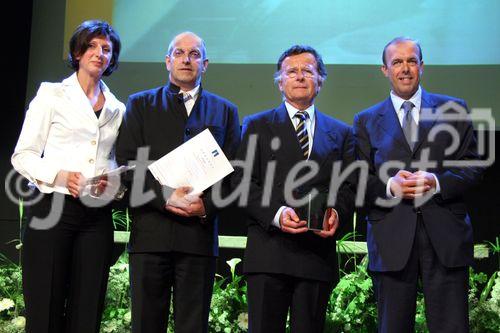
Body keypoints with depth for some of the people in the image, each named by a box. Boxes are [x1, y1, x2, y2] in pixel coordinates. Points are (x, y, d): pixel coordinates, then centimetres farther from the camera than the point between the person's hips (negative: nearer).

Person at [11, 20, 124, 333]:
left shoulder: (117, 108, 15)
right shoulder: (52, 95, 4)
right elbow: (23, 155, 0)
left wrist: (114, 184, -1)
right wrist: (60, 176, -17)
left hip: (97, 215, 4)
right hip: (54, 209, -3)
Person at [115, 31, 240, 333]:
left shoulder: (225, 111, 15)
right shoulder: (141, 104, 13)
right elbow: (127, 163, 2)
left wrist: (207, 205, -9)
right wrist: (164, 197, -11)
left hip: (200, 232, 0)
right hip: (150, 233, 0)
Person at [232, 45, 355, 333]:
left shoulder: (341, 133, 18)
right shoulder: (257, 126, 11)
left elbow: (350, 186, 12)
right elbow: (242, 182, 2)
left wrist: (337, 213, -10)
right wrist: (276, 213, -14)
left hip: (319, 254, 2)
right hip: (269, 253, -2)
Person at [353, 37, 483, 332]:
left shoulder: (453, 109, 12)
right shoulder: (367, 121, 13)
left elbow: (472, 167, 7)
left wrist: (437, 182, -12)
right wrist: (389, 186, -13)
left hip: (446, 238, 0)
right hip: (391, 240, 1)